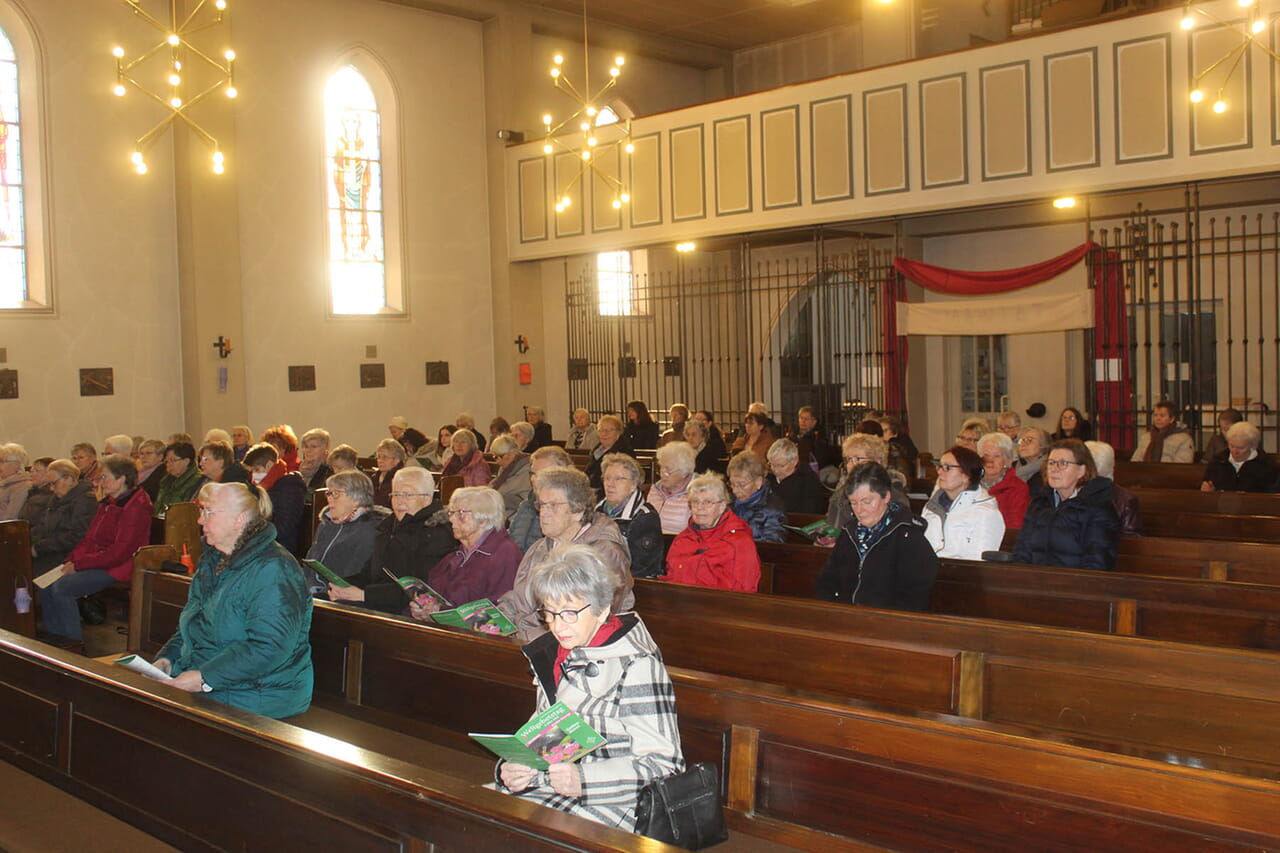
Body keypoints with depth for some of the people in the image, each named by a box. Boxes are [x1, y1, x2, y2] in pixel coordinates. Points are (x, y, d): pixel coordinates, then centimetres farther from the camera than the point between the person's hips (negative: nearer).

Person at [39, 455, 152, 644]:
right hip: (95, 563, 10)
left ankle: (73, 643, -10)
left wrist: (79, 565, -16)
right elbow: (89, 539, 20)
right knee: (46, 585, -3)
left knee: (62, 587, -21)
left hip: (117, 569, -9)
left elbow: (119, 552, -21)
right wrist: (72, 560, 1)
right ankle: (53, 638, 6)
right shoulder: (107, 503, 16)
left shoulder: (136, 506, -16)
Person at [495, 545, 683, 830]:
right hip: (545, 790, 7)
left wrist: (584, 779, -25)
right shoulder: (553, 655, 13)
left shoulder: (635, 665, -11)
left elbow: (663, 763, -14)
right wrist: (511, 770, -3)